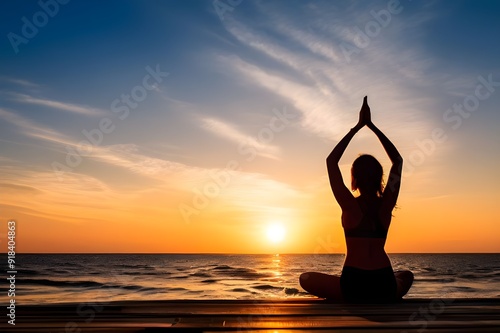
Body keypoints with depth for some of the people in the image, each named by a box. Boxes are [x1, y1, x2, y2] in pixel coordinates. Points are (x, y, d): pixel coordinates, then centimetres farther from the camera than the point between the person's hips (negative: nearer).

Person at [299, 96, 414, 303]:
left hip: (353, 285, -3)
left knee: (305, 278, 22)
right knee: (406, 276, 38)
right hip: (385, 286, 3)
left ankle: (347, 300, 8)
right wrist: (371, 125, 9)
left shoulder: (350, 205, -8)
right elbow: (398, 160, 12)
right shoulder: (386, 204, 0)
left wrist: (358, 126, 2)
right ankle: (385, 302, 16)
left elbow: (331, 161, -1)